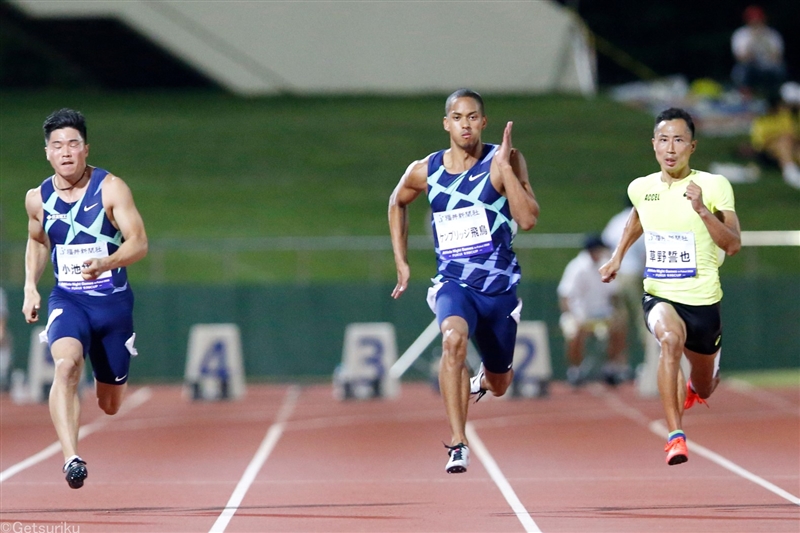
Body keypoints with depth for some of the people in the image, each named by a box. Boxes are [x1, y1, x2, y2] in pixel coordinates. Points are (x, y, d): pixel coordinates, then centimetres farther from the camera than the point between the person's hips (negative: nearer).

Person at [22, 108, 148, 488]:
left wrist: (106, 263, -35)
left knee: (110, 406, 11)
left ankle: (105, 378, 50)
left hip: (113, 303, -1)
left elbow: (139, 243, -16)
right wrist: (30, 286, 9)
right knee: (66, 365, -33)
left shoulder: (111, 189, -10)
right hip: (67, 300, 1)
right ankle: (71, 459, -42)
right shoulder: (38, 199, 1)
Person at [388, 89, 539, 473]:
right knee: (453, 339, -35)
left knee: (499, 386, 16)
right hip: (454, 283, 0)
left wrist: (504, 166, -27)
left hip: (500, 286, 0)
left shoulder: (503, 161, -10)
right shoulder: (424, 172, -2)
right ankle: (458, 445, -34)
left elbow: (528, 220, -22)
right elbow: (397, 203, 20)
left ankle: (484, 376, 57)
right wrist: (401, 261, 16)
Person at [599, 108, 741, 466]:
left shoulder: (714, 186, -11)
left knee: (703, 389, 16)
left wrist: (702, 210, -29)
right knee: (670, 339, -36)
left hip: (702, 301, 0)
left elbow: (733, 245, -17)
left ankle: (701, 379, 58)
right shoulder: (641, 188, 1)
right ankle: (676, 436, -36)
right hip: (658, 295, 0)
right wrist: (618, 256, 21)